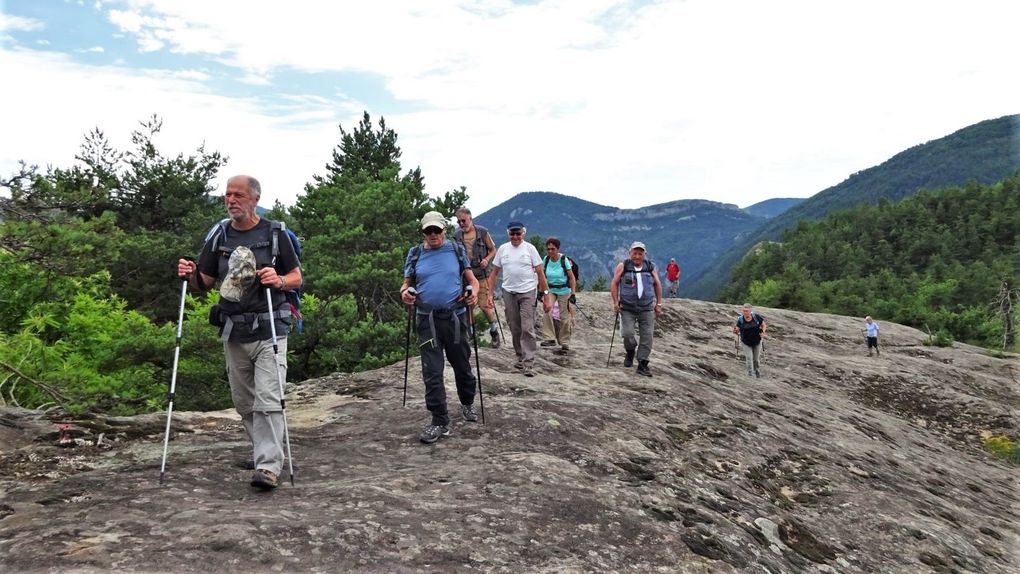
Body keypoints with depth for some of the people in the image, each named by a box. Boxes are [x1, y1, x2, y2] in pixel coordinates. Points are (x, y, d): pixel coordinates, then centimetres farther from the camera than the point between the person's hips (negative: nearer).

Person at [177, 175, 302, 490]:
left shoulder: (274, 233, -1)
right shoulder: (219, 236, 9)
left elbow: (296, 277, 3)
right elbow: (204, 283, 15)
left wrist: (279, 281, -18)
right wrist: (191, 274, -7)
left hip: (268, 331, -5)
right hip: (233, 333, 5)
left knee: (267, 400, -11)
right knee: (243, 402, 13)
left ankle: (269, 467, -10)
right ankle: (263, 450, 31)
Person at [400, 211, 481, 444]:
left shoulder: (457, 250, 5)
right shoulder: (415, 254, 7)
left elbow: (471, 279, 9)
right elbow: (407, 283, 13)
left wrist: (473, 292, -13)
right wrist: (405, 292, -10)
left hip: (456, 317, 0)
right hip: (427, 320, 0)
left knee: (462, 365, 14)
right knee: (432, 372, -4)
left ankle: (467, 404, 39)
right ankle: (440, 422, 3)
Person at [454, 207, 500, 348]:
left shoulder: (483, 232, 0)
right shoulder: (457, 235, 6)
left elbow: (493, 250, 8)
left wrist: (487, 260, -10)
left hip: (481, 274, -2)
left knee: (485, 305, -5)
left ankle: (494, 330, 19)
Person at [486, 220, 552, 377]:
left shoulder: (530, 248, -2)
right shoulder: (502, 249, 6)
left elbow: (540, 273, -3)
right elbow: (494, 273, 10)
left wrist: (546, 296, -7)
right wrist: (489, 294, 2)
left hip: (528, 293, -3)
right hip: (509, 293, 4)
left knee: (527, 328, -9)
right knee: (515, 329, 11)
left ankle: (528, 363, -7)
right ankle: (520, 358, 26)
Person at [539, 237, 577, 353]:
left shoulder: (564, 260, -14)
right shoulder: (546, 260, -6)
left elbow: (571, 278, -8)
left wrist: (573, 293, -12)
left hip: (564, 291, -2)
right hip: (550, 290, 2)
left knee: (564, 317, 3)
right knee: (547, 312, -21)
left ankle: (565, 343, 15)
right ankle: (549, 338, -17)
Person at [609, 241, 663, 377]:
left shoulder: (650, 267, 6)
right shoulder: (623, 266, 0)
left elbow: (658, 284, 13)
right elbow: (614, 283, 1)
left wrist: (659, 304, 9)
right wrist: (615, 302, -5)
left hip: (647, 309, 2)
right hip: (627, 308, -2)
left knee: (647, 336, -2)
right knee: (627, 334, -9)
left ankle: (642, 364, 7)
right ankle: (630, 352, 23)